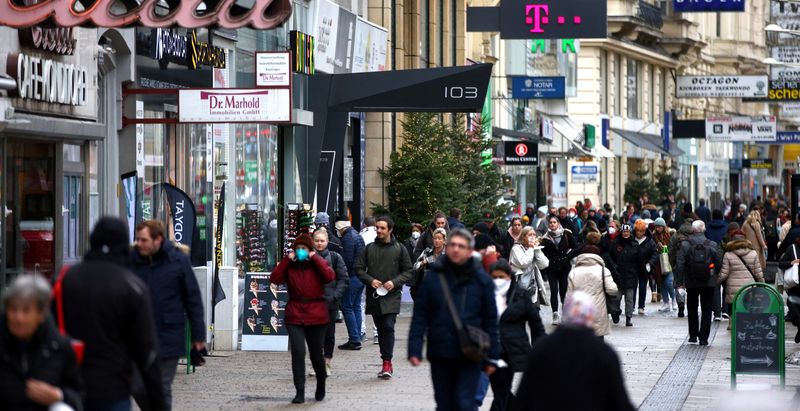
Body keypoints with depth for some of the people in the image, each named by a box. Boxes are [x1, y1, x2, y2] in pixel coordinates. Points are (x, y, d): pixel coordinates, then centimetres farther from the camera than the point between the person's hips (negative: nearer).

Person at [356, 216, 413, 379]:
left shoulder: (399, 249, 2)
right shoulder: (369, 249, 8)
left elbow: (408, 272, 4)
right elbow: (359, 268, 8)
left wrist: (395, 282, -12)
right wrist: (370, 280, -9)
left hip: (391, 297, -3)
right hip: (374, 297, 3)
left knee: (388, 327, -16)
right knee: (381, 329, 9)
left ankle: (387, 362, -14)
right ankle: (387, 364, 16)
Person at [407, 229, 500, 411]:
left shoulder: (481, 280, 0)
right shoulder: (434, 276, 1)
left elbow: (490, 320, 3)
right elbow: (420, 315, 1)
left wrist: (492, 357, 1)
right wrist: (414, 349, -7)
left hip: (469, 356, -2)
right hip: (440, 354, 2)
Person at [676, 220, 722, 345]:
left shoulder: (685, 245, -7)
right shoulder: (712, 245, -4)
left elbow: (680, 265, -9)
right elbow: (718, 264, -1)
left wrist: (679, 282, -3)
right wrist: (717, 279, 10)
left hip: (691, 283, 0)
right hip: (709, 283, 0)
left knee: (692, 309, 16)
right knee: (706, 310, 6)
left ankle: (693, 335, 18)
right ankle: (704, 337, 1)